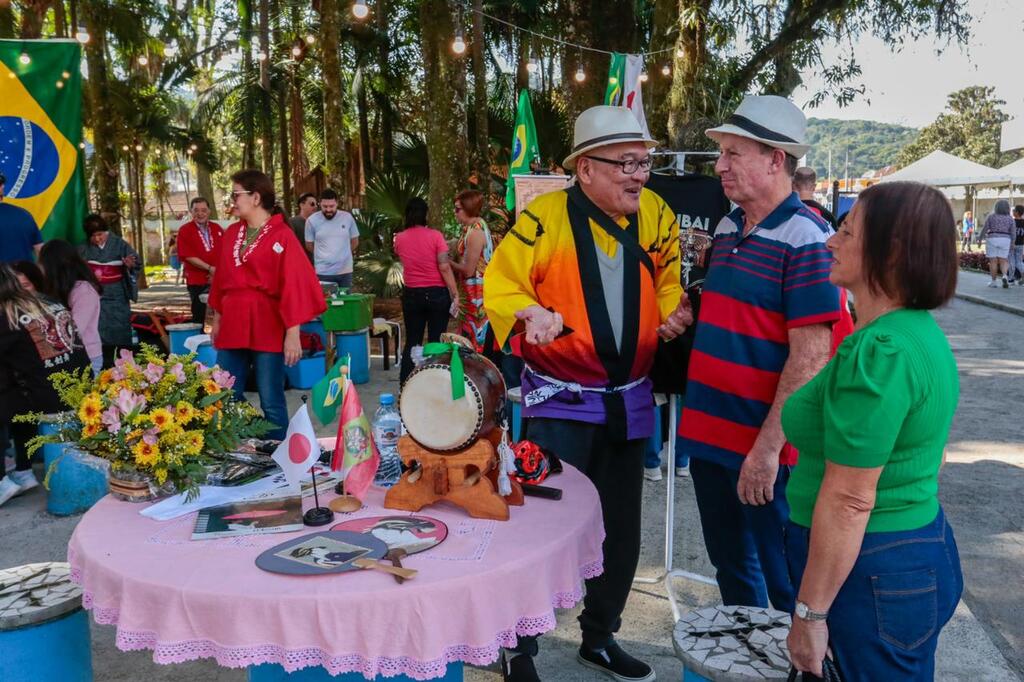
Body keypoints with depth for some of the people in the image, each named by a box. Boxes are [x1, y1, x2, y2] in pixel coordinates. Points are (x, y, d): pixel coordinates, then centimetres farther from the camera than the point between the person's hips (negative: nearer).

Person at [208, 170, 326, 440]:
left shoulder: (281, 235, -7)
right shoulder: (232, 233, 11)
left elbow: (294, 285, -11)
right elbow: (222, 279, 18)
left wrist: (293, 334, -16)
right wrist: (217, 319, 19)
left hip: (267, 328, -6)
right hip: (232, 326, 6)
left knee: (271, 402, -1)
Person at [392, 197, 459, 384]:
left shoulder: (399, 238, 1)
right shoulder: (435, 236, -10)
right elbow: (444, 267, -13)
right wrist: (455, 294, -9)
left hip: (411, 295, 3)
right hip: (437, 293, -3)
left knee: (411, 342, 11)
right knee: (436, 342, 4)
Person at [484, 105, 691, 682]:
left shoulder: (656, 215, 2)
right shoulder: (546, 217, -13)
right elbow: (500, 284, -11)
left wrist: (676, 309, -5)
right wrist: (528, 313, -30)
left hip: (630, 401, 5)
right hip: (561, 401, -5)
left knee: (621, 531, 16)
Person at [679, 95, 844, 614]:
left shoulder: (805, 237, -15)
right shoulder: (727, 228, 9)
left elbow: (809, 357, -20)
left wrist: (768, 447, -21)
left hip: (766, 451, -8)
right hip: (709, 434, 8)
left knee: (786, 583, 7)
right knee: (730, 566, 22)